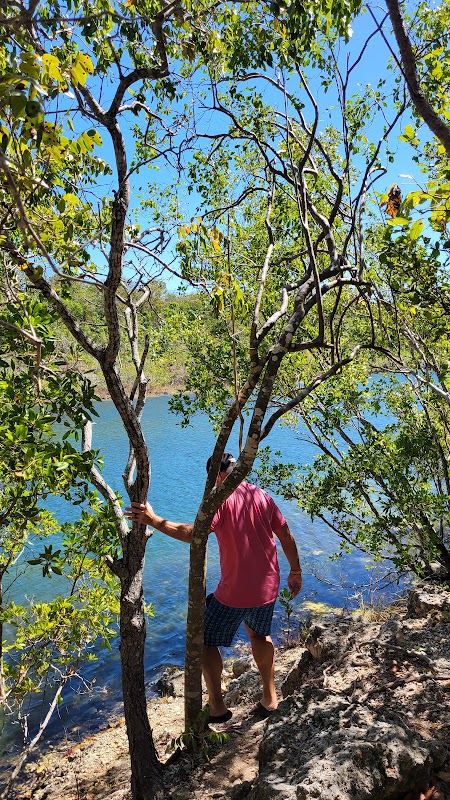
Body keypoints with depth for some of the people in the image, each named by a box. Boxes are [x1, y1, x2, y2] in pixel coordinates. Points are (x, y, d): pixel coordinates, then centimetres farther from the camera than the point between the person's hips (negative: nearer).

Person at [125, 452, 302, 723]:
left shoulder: (222, 499, -17)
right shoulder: (263, 496, 2)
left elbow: (194, 533, -32)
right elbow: (287, 537, 5)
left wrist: (154, 520, -27)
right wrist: (295, 572, 17)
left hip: (235, 592, -7)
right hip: (268, 587, 7)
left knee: (205, 641, 14)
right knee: (260, 634, 31)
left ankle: (217, 707, 19)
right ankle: (270, 697, 39)